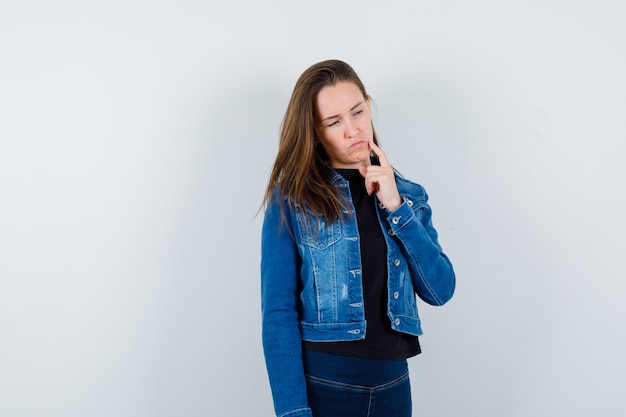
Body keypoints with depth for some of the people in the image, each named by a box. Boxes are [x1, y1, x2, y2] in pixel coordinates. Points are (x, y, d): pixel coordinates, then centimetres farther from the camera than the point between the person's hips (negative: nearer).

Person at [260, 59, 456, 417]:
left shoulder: (408, 195, 5)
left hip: (392, 384, 4)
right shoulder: (292, 198, -7)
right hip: (320, 384, -4)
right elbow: (278, 312, -10)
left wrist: (395, 208, -10)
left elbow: (441, 290, -3)